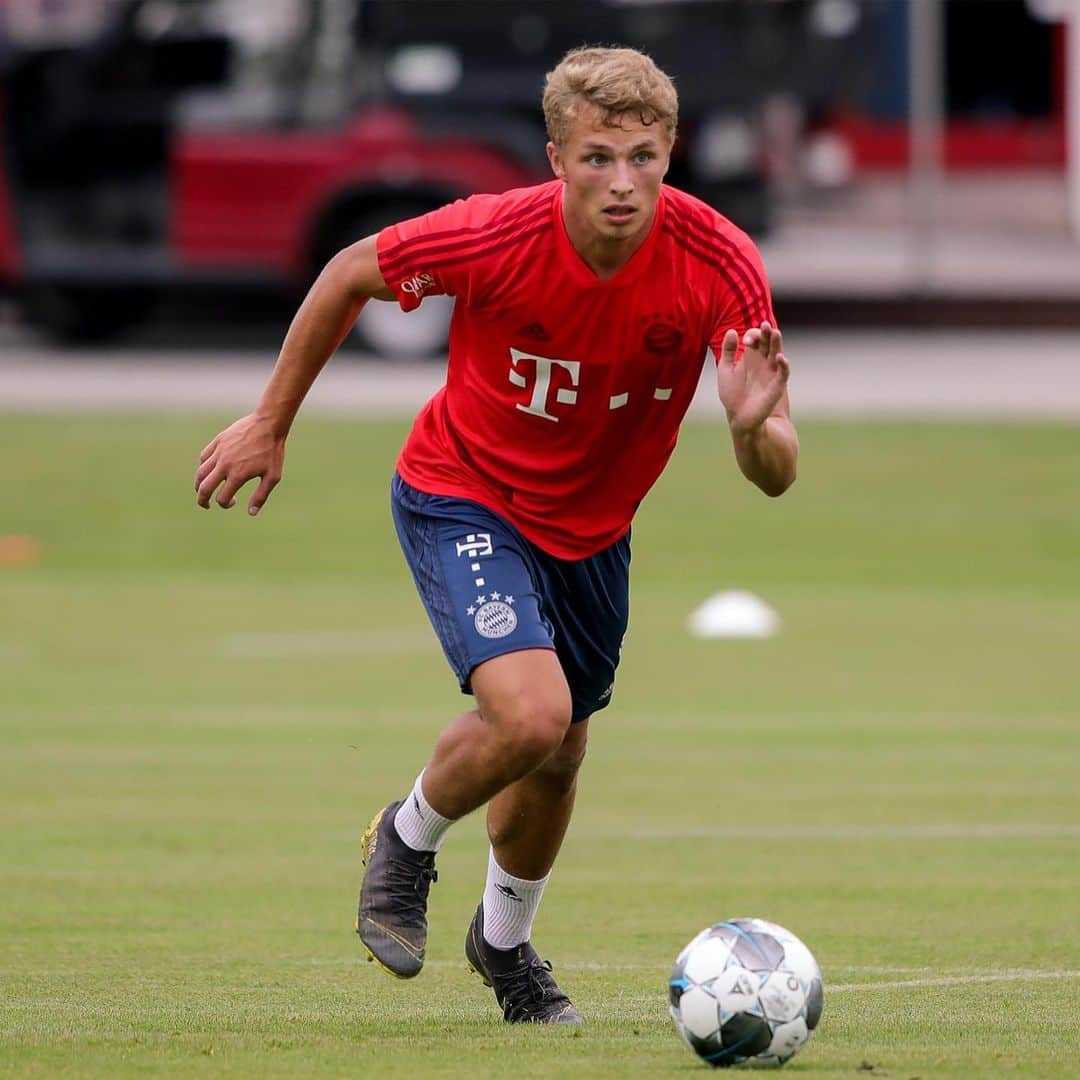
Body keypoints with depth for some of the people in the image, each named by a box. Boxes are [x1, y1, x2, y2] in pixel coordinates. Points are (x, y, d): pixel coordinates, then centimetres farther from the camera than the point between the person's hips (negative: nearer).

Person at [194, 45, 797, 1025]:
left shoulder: (719, 264, -25)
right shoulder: (494, 237, -30)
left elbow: (776, 475, -21)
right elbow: (352, 274, -8)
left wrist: (754, 426, -45)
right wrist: (271, 422, -1)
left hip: (592, 528, 4)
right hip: (462, 497, -4)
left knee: (557, 759, 17)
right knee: (531, 712, -25)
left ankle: (506, 940, 47)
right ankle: (408, 839, 8)